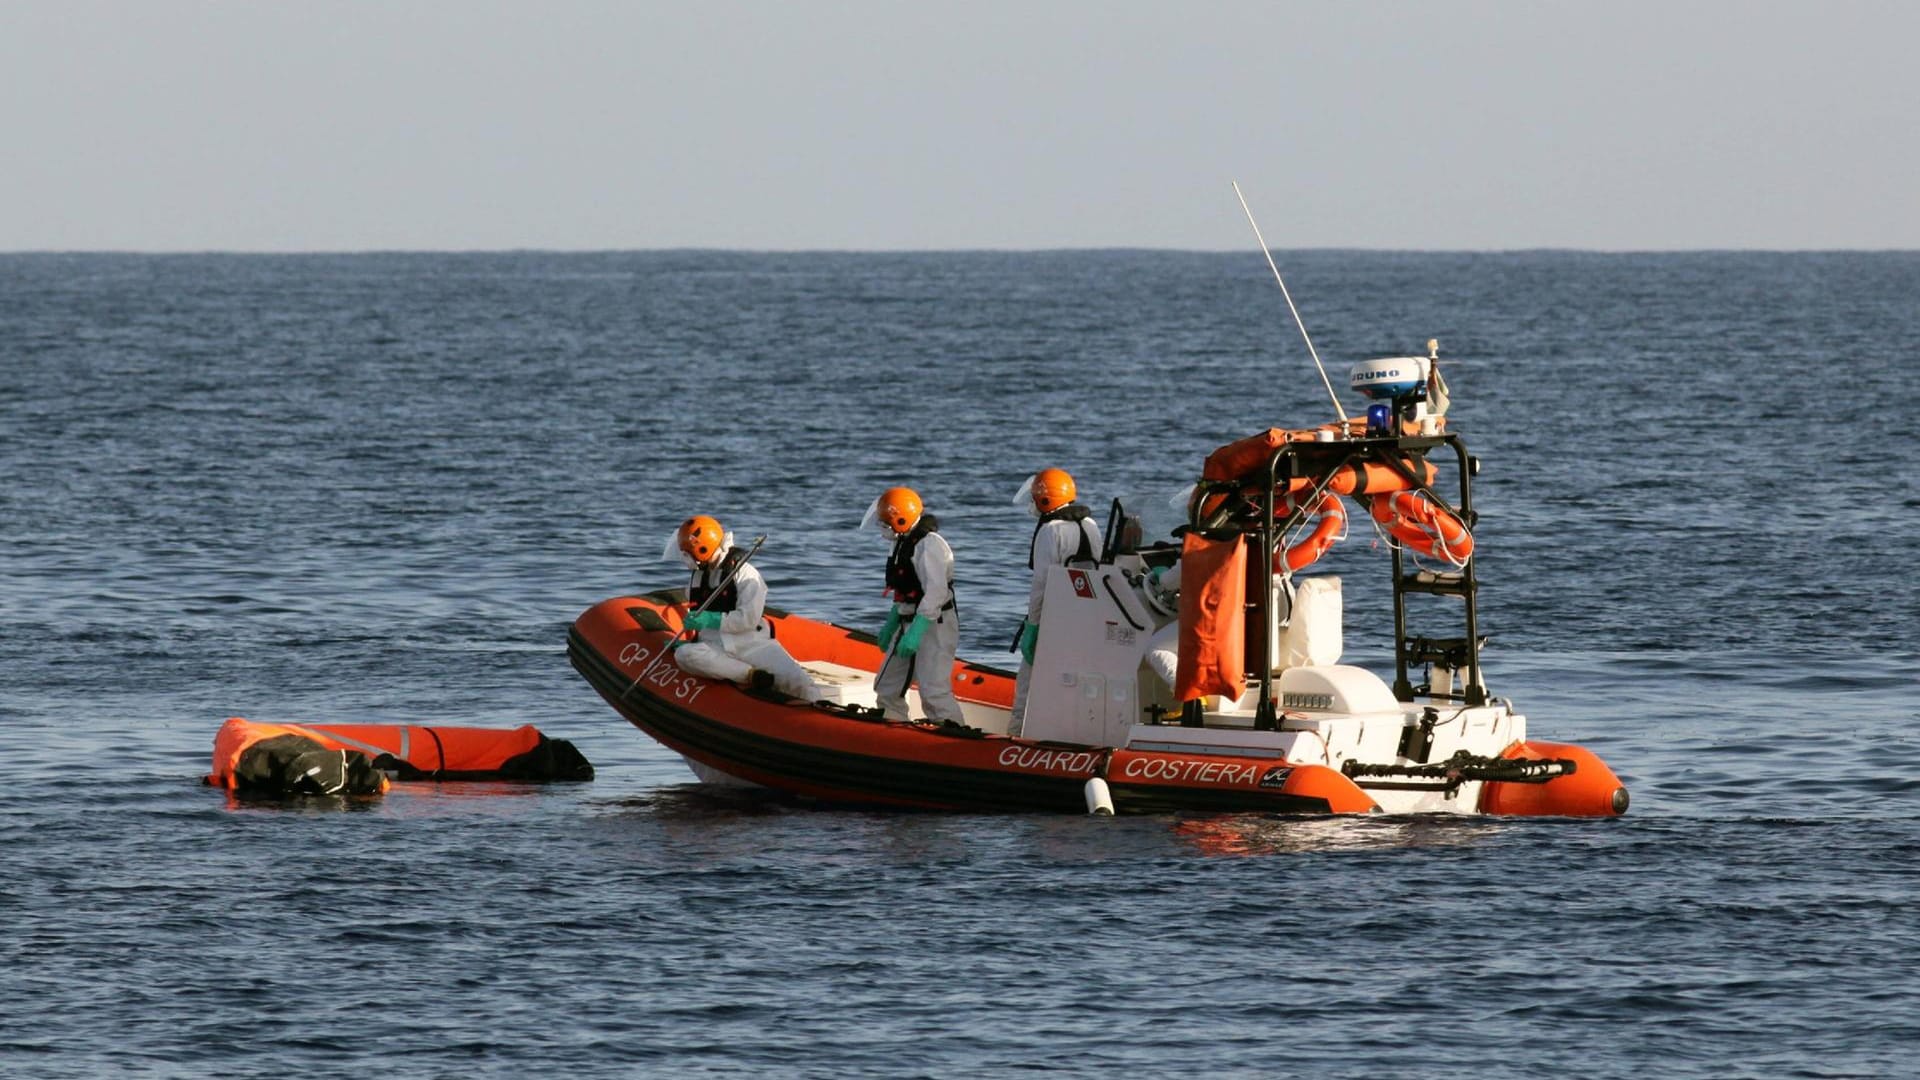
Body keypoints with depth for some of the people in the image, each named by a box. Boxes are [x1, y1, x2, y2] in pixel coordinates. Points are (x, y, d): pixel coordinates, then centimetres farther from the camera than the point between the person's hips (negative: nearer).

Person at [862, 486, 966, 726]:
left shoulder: (928, 545, -19)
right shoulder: (904, 543, 13)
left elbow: (935, 593, -28)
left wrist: (914, 634, -32)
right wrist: (890, 626, 28)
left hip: (934, 626, -10)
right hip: (909, 624, 10)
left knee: (934, 693, -19)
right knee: (887, 686, 13)